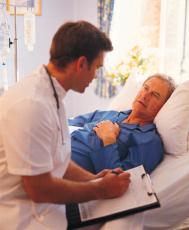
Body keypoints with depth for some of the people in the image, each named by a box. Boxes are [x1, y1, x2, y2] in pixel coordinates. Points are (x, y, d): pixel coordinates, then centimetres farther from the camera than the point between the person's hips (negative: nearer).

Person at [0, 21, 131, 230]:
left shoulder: (51, 94, 3)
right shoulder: (32, 104, -25)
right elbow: (38, 188, -21)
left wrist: (93, 179, -1)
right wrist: (100, 189, -10)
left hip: (45, 206, 8)